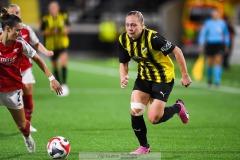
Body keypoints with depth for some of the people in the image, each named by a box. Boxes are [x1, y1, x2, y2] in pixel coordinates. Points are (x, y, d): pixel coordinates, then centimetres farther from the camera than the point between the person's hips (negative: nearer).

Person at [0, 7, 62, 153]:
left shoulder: (20, 44, -10)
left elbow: (38, 59, 0)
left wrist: (51, 78, -3)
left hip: (13, 89, 2)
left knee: (22, 125, 13)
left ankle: (27, 137, 47)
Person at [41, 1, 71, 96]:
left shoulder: (63, 17, 0)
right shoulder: (46, 19, -4)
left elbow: (68, 27, 13)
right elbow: (43, 32, -2)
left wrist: (66, 30, -10)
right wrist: (51, 32, -18)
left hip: (62, 44, -1)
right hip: (51, 45, 1)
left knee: (63, 61, -21)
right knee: (54, 65, 9)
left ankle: (64, 84, -19)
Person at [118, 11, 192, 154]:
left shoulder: (153, 38, -27)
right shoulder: (123, 40, -7)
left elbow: (177, 51, -20)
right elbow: (124, 63, 6)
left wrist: (185, 75, -16)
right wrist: (123, 77, -16)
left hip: (163, 78, -6)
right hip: (144, 77, 6)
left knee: (154, 118, -12)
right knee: (135, 110, -11)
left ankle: (178, 108, 20)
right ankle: (144, 147, 9)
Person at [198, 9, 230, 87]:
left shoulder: (222, 23, 4)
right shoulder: (208, 23, -1)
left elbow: (226, 34, 16)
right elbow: (202, 34, 2)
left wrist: (227, 45, 19)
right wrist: (201, 45, -2)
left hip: (219, 44, 0)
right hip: (210, 44, 0)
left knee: (218, 61, -13)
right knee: (209, 62, 4)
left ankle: (217, 80, -16)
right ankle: (209, 80, 26)